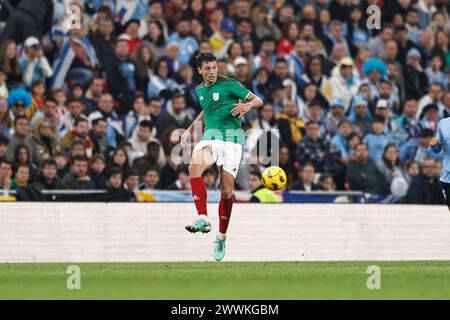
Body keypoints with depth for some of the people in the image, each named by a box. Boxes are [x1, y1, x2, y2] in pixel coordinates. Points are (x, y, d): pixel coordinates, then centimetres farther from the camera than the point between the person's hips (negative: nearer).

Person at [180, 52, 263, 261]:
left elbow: (258, 100, -3)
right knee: (194, 167, -30)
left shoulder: (229, 84, -4)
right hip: (210, 136, 4)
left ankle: (221, 237, 13)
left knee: (226, 191, -5)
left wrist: (248, 105, -25)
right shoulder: (200, 90, 14)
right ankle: (203, 219, -36)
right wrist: (191, 129, 29)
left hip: (232, 138, -4)